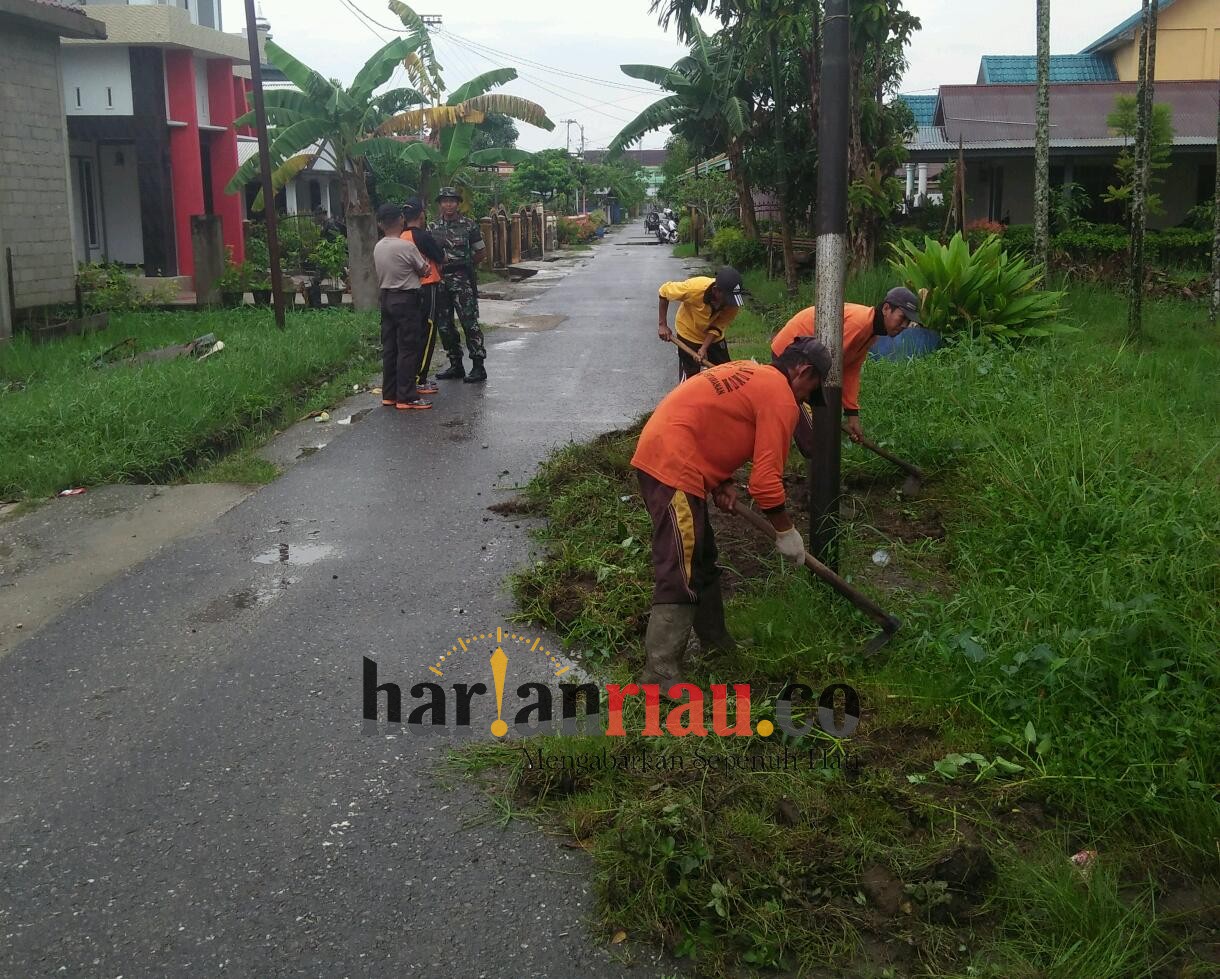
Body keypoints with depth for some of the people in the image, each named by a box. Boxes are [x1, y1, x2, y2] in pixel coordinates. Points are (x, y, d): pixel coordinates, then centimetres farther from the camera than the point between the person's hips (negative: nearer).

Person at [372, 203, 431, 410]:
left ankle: (389, 394, 15)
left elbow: (380, 275, 12)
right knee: (408, 349, -3)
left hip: (386, 298, 7)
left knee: (389, 348, 11)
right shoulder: (407, 247, -15)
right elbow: (424, 270, -4)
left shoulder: (377, 247, 6)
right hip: (406, 299, -7)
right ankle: (407, 397, -4)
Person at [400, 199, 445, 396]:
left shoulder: (402, 237, 6)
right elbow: (441, 258, -6)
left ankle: (417, 377, 20)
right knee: (427, 334, -2)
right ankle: (419, 381, -2)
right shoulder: (423, 236, -15)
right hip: (428, 288, -8)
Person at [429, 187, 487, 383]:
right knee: (444, 325, 7)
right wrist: (438, 264, 0)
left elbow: (481, 251, 7)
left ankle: (478, 367, -5)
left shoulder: (468, 225, 1)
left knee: (470, 323, -8)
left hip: (463, 281, -4)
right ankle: (455, 365, 18)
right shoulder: (432, 227, 10)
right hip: (440, 281, 5)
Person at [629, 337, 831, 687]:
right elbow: (766, 480, -11)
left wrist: (722, 482, 9)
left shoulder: (749, 372, 20)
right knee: (681, 576, -10)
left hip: (657, 454, 10)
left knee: (702, 561, 21)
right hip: (674, 467, -10)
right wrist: (786, 532, 2)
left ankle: (715, 641, 36)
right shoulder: (781, 398, -7)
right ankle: (661, 675, -11)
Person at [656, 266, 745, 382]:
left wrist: (704, 348, -30)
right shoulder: (694, 288, -36)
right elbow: (664, 291, -20)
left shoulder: (733, 303, -28)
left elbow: (717, 327, -17)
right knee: (689, 377, -2)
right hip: (689, 336, -3)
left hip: (714, 338, 3)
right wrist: (662, 325, -18)